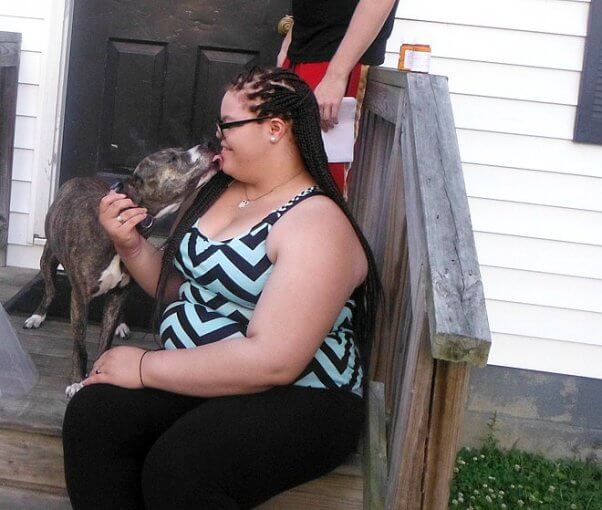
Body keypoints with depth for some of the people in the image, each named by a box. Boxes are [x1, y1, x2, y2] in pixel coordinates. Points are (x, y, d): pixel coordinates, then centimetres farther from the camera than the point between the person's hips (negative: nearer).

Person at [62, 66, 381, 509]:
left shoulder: (316, 224, -17)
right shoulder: (219, 190, 11)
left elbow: (273, 361, -26)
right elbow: (179, 285, 21)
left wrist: (146, 367, -20)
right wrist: (131, 246, 0)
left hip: (297, 396, -7)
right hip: (197, 375, 8)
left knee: (175, 469, -33)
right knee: (89, 416, -19)